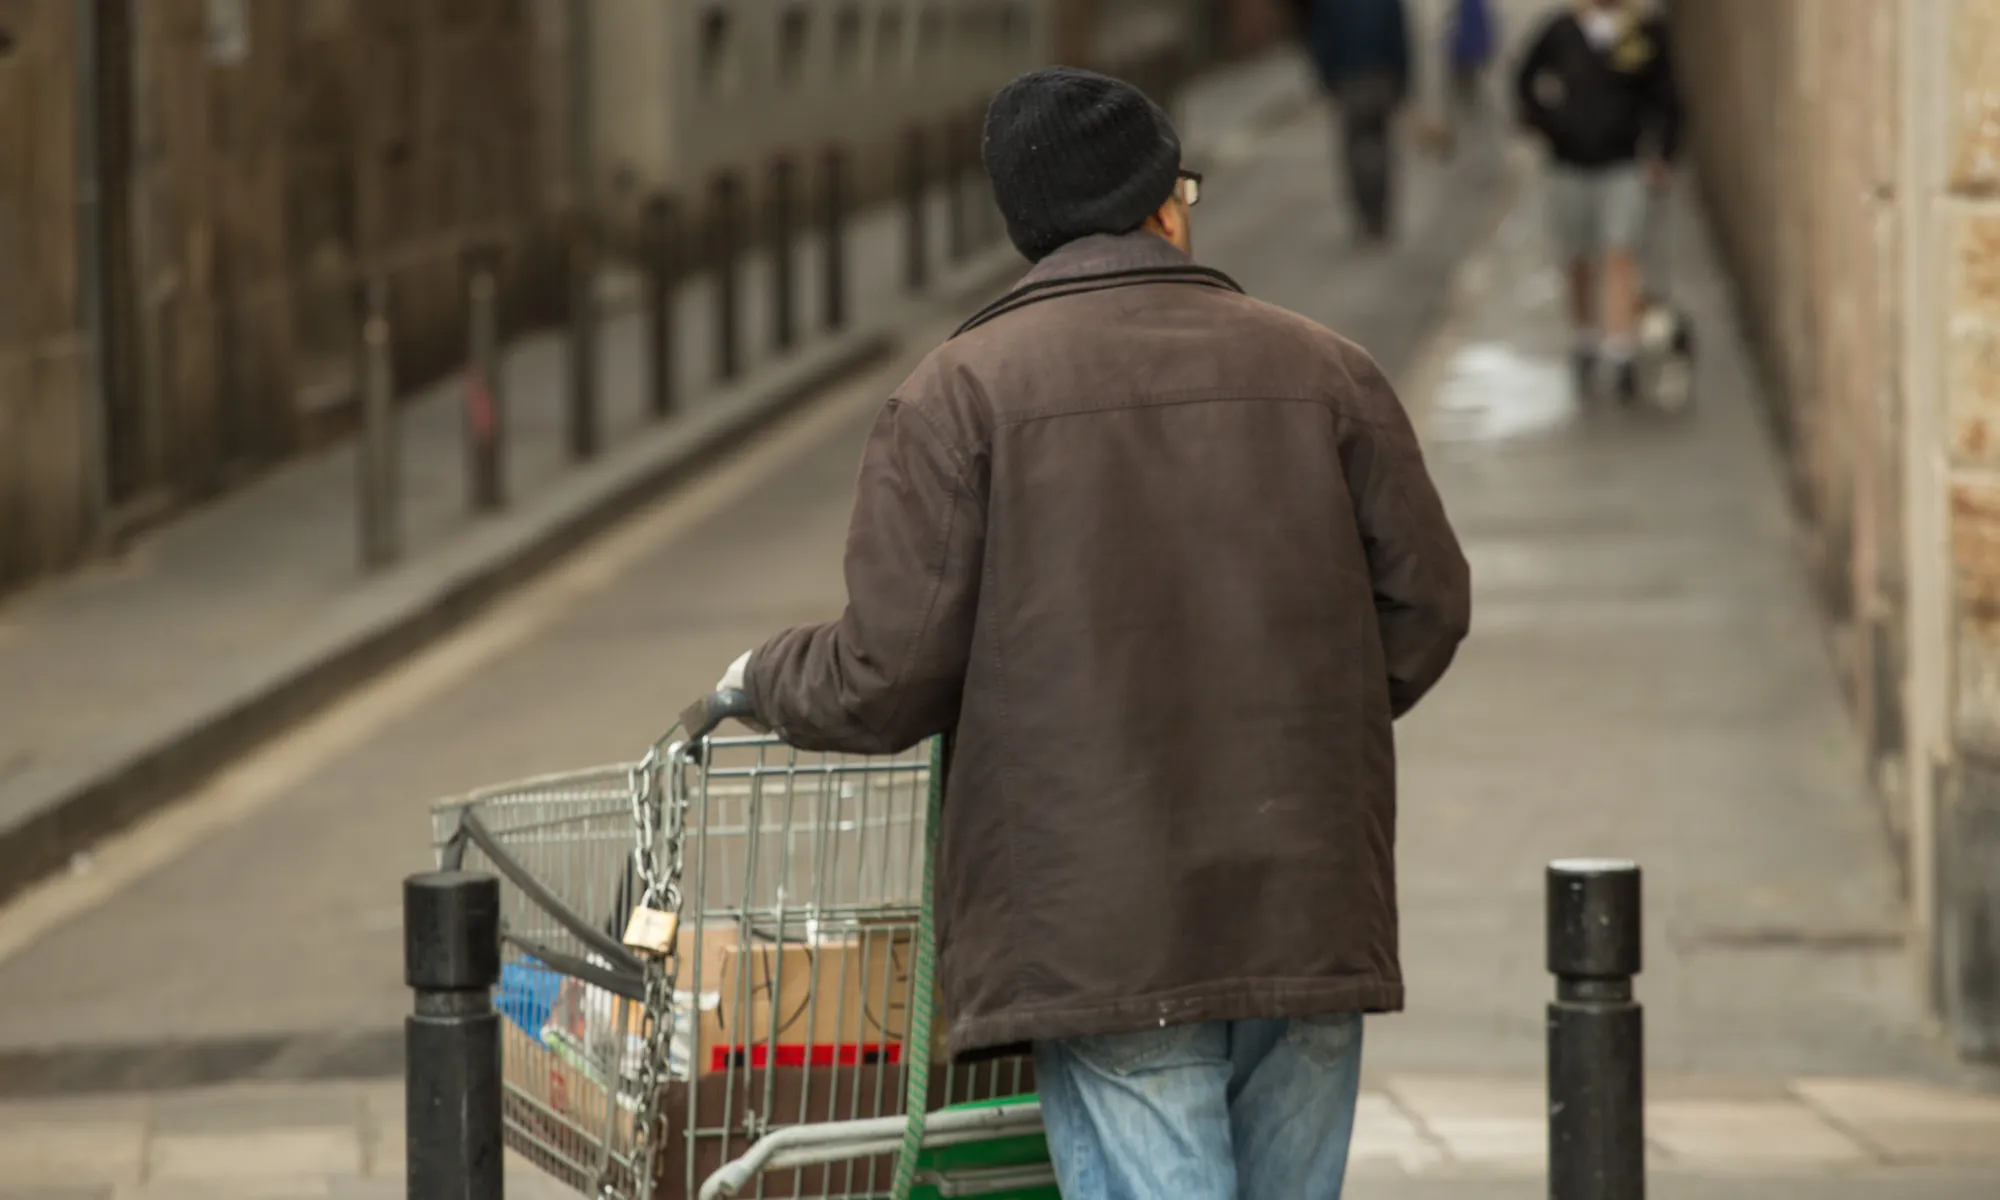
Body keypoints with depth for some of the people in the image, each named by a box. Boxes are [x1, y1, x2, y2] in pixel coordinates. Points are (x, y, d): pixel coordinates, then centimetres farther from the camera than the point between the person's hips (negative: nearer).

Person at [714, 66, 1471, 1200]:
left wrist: (769, 678, 15)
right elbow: (1425, 605, 9)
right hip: (1311, 919, 3)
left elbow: (888, 679, -6)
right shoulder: (1326, 371, 8)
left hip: (1102, 932, -3)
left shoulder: (958, 395, -2)